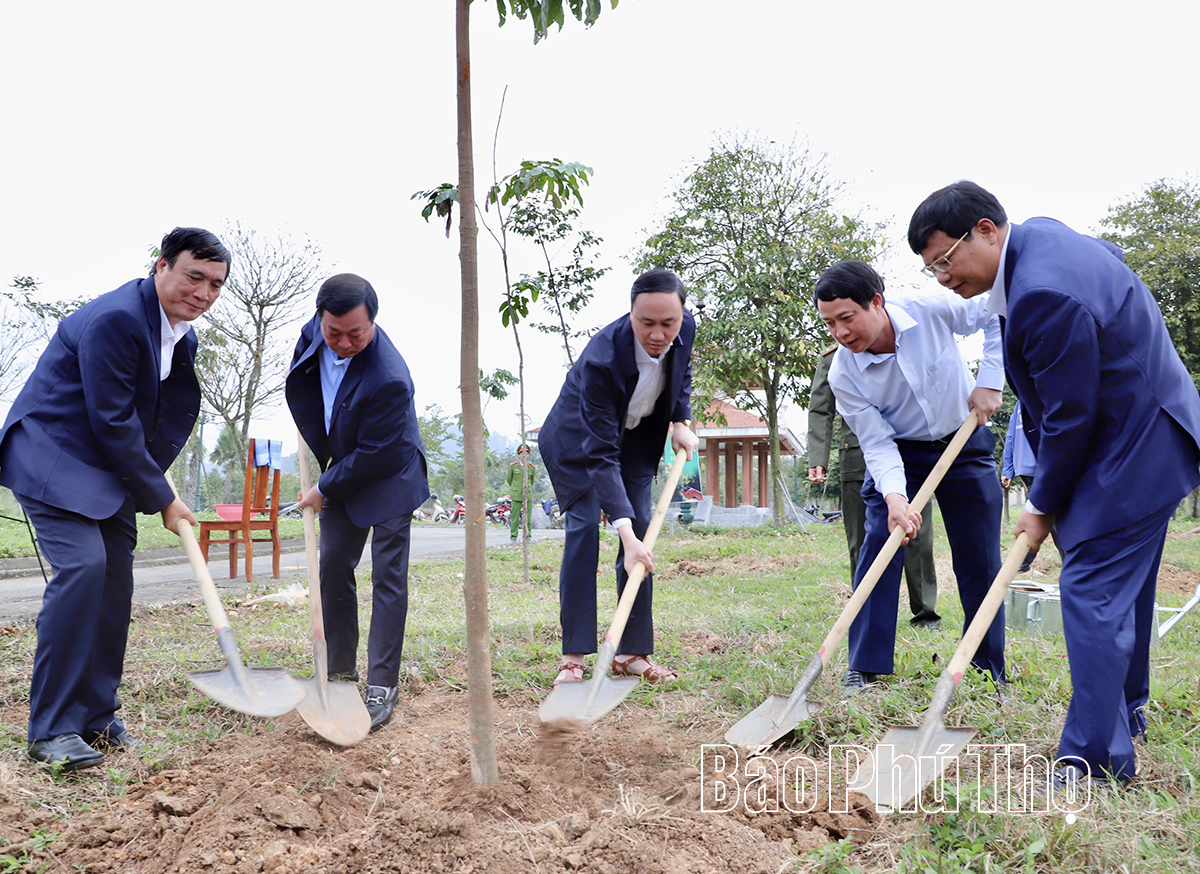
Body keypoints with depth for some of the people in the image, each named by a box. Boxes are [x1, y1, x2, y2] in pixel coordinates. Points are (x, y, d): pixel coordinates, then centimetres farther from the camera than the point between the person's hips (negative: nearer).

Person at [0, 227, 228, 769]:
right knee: (82, 566, -21)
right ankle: (51, 729, -12)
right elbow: (112, 424, -23)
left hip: (110, 468, 9)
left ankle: (97, 718, 14)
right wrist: (162, 500, -16)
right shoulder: (114, 319, -23)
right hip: (52, 456, -9)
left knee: (115, 578, 4)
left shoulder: (182, 336, 6)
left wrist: (152, 489, 6)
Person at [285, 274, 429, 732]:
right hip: (340, 469, 7)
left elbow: (372, 456, -25)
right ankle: (340, 671, 23)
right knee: (331, 569, 10)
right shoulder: (314, 334, -12)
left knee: (388, 578, -4)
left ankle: (382, 685, 4)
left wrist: (324, 490, -14)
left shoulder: (388, 379, -34)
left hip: (387, 479, -7)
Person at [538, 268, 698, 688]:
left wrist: (681, 421, -6)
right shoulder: (601, 359, -39)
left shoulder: (686, 327, -22)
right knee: (584, 527, -17)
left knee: (642, 527, -2)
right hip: (578, 441, -5)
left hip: (635, 438, 6)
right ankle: (573, 657, -11)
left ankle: (632, 652, 4)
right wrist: (625, 532, -46)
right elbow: (600, 455, -40)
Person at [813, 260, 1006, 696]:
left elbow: (998, 313, -9)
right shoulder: (843, 375, -21)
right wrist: (894, 496, -36)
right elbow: (878, 444, -20)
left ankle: (990, 672, 18)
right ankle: (864, 669, -5)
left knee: (980, 561, 3)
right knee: (878, 546, -13)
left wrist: (990, 382, -16)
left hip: (964, 442, 0)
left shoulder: (932, 311, -25)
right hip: (898, 452, 0)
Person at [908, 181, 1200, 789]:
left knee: (1092, 592, -10)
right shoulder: (1038, 234, 1)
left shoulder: (1046, 296, -31)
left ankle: (1096, 764, -5)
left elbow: (1069, 418, -25)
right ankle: (1126, 710, 38)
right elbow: (1112, 254, 24)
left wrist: (1043, 506, -12)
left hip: (1131, 449, -11)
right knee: (1122, 585, 21)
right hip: (1145, 438, 11)